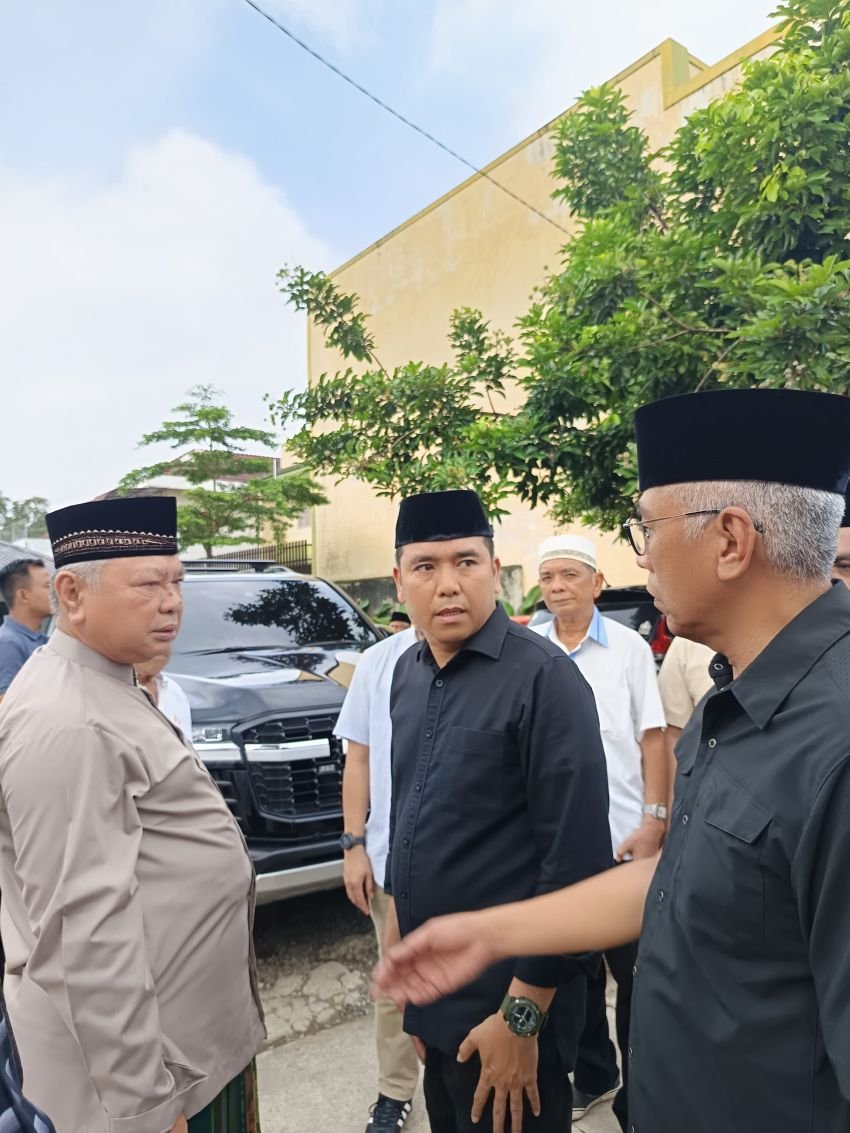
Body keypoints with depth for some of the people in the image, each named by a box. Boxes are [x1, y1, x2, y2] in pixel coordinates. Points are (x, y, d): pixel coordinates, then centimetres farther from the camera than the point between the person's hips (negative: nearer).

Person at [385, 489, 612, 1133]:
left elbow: (577, 858, -21)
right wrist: (399, 910, 15)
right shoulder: (408, 672, 2)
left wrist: (524, 1014, -17)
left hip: (504, 998, -6)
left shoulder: (543, 677, -21)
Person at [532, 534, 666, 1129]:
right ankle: (593, 1074, 39)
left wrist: (653, 820, -7)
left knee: (634, 969, 11)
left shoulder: (629, 647, -3)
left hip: (623, 836, -2)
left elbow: (652, 739, -2)